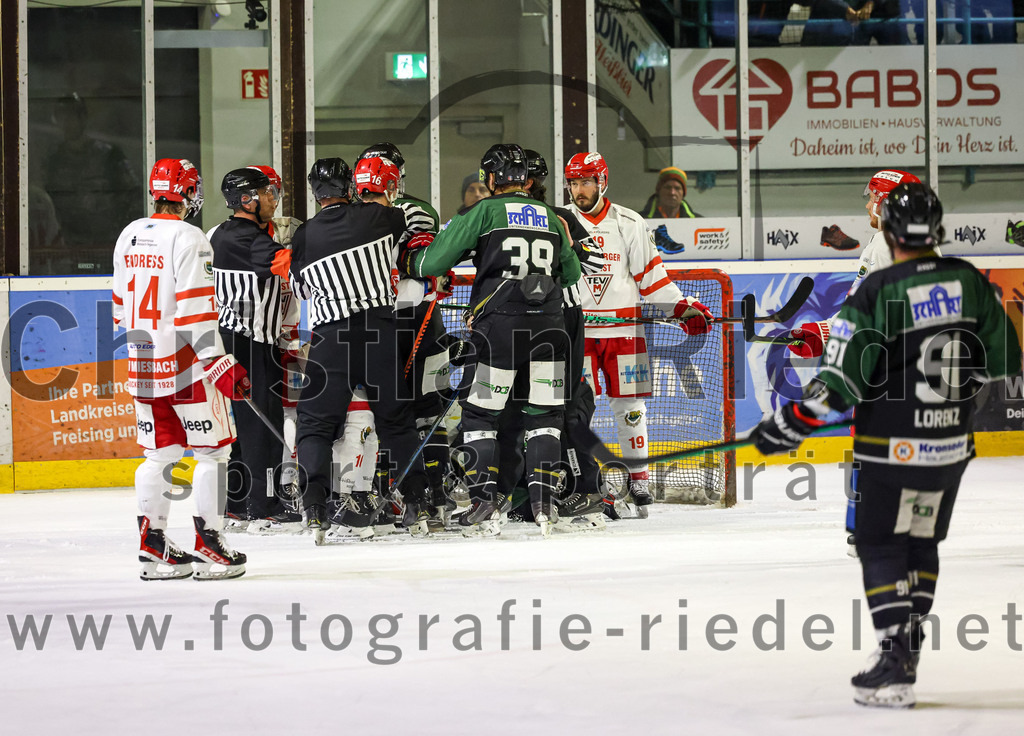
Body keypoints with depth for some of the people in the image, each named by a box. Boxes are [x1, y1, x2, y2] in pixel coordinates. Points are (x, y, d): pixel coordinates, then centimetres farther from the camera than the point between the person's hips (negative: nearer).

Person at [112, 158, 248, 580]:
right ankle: (207, 545, -1)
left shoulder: (130, 236, 9)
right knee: (213, 450, 1)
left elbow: (122, 306, 16)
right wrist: (222, 366, -20)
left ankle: (153, 546, 11)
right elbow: (196, 310, -20)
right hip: (186, 365, -7)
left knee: (160, 453, 12)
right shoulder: (187, 239, -14)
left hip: (143, 363, 7)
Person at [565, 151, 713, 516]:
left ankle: (638, 480, 11)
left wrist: (682, 307, -2)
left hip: (623, 331, 0)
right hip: (575, 331, 0)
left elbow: (651, 275, 6)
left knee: (630, 404, 2)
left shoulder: (629, 224, 3)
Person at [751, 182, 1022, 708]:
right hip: (951, 446, 4)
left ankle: (896, 666, -5)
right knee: (922, 541, 19)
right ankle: (906, 643, 19)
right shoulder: (969, 282, -2)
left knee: (881, 547, 4)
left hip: (890, 448, -4)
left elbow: (841, 381, -17)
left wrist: (788, 425, -8)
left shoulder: (875, 293, -15)